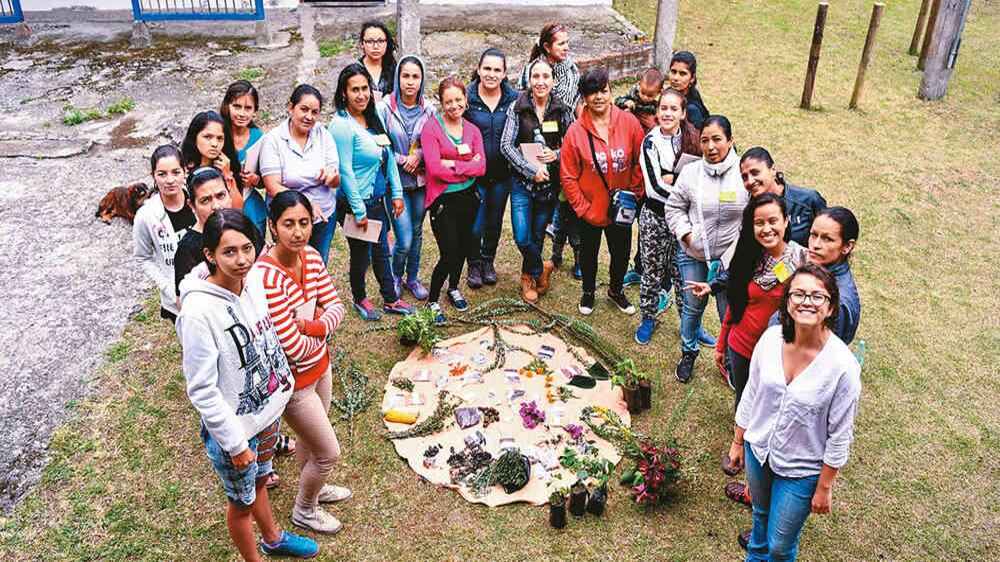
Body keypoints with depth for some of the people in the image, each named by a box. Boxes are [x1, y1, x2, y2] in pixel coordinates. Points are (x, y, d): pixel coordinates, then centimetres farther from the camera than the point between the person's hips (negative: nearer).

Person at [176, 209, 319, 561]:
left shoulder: (252, 285, -8)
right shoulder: (198, 311, -29)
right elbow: (202, 390, -24)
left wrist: (283, 382, 14)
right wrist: (235, 443, -19)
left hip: (268, 411, 7)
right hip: (234, 427, -7)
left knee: (259, 480, 31)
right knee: (242, 502, 18)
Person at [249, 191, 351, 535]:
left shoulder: (312, 257, -8)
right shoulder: (266, 277, -32)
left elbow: (336, 307, -4)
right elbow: (294, 348, -30)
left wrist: (309, 325, -23)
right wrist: (323, 327, -11)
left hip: (320, 364, 7)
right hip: (292, 380, -7)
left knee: (310, 438, 29)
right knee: (328, 452, 9)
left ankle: (312, 488, 56)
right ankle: (304, 511, 36)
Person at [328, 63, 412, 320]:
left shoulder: (374, 117, 4)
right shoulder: (342, 125, -18)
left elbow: (389, 156, 10)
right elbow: (345, 171, -19)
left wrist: (396, 192, 7)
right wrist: (359, 210, -18)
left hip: (378, 198, 7)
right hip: (355, 202, -7)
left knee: (382, 251, 18)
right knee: (361, 255, 9)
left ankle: (390, 299, 33)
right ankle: (359, 298, 32)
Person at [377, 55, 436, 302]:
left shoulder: (429, 110, -1)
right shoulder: (385, 108, -11)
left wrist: (419, 156, -12)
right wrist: (403, 161, -12)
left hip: (421, 181, 3)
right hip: (396, 181, -3)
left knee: (417, 233, 15)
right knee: (404, 240, -4)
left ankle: (412, 277, 35)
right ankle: (396, 278, 23)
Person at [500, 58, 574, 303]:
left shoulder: (563, 111, 0)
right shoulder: (517, 108, -4)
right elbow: (506, 145, -10)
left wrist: (556, 155, -16)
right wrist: (532, 170, -17)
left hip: (549, 182, 1)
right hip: (522, 182, -1)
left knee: (538, 235, 12)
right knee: (522, 238, -9)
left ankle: (528, 276, 36)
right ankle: (541, 269, 19)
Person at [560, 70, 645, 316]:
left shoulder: (629, 122, -10)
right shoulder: (576, 131, -13)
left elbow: (641, 161, -2)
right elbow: (567, 176, -10)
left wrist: (634, 193, -4)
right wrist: (582, 208, -11)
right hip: (590, 209, -1)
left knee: (622, 252, 17)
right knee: (589, 252, 18)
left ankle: (615, 290, 46)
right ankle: (588, 291, 45)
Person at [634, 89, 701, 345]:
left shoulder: (692, 139, -1)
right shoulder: (650, 142, -8)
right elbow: (654, 187, -16)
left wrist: (672, 178, -16)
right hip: (655, 216, -1)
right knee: (653, 271, 10)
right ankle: (648, 318, 28)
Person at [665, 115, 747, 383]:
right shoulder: (691, 172, -8)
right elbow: (674, 207, 5)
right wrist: (686, 233, -8)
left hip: (730, 257, -1)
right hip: (692, 254, 2)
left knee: (730, 313, 7)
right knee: (692, 306, 17)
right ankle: (688, 353, 41)